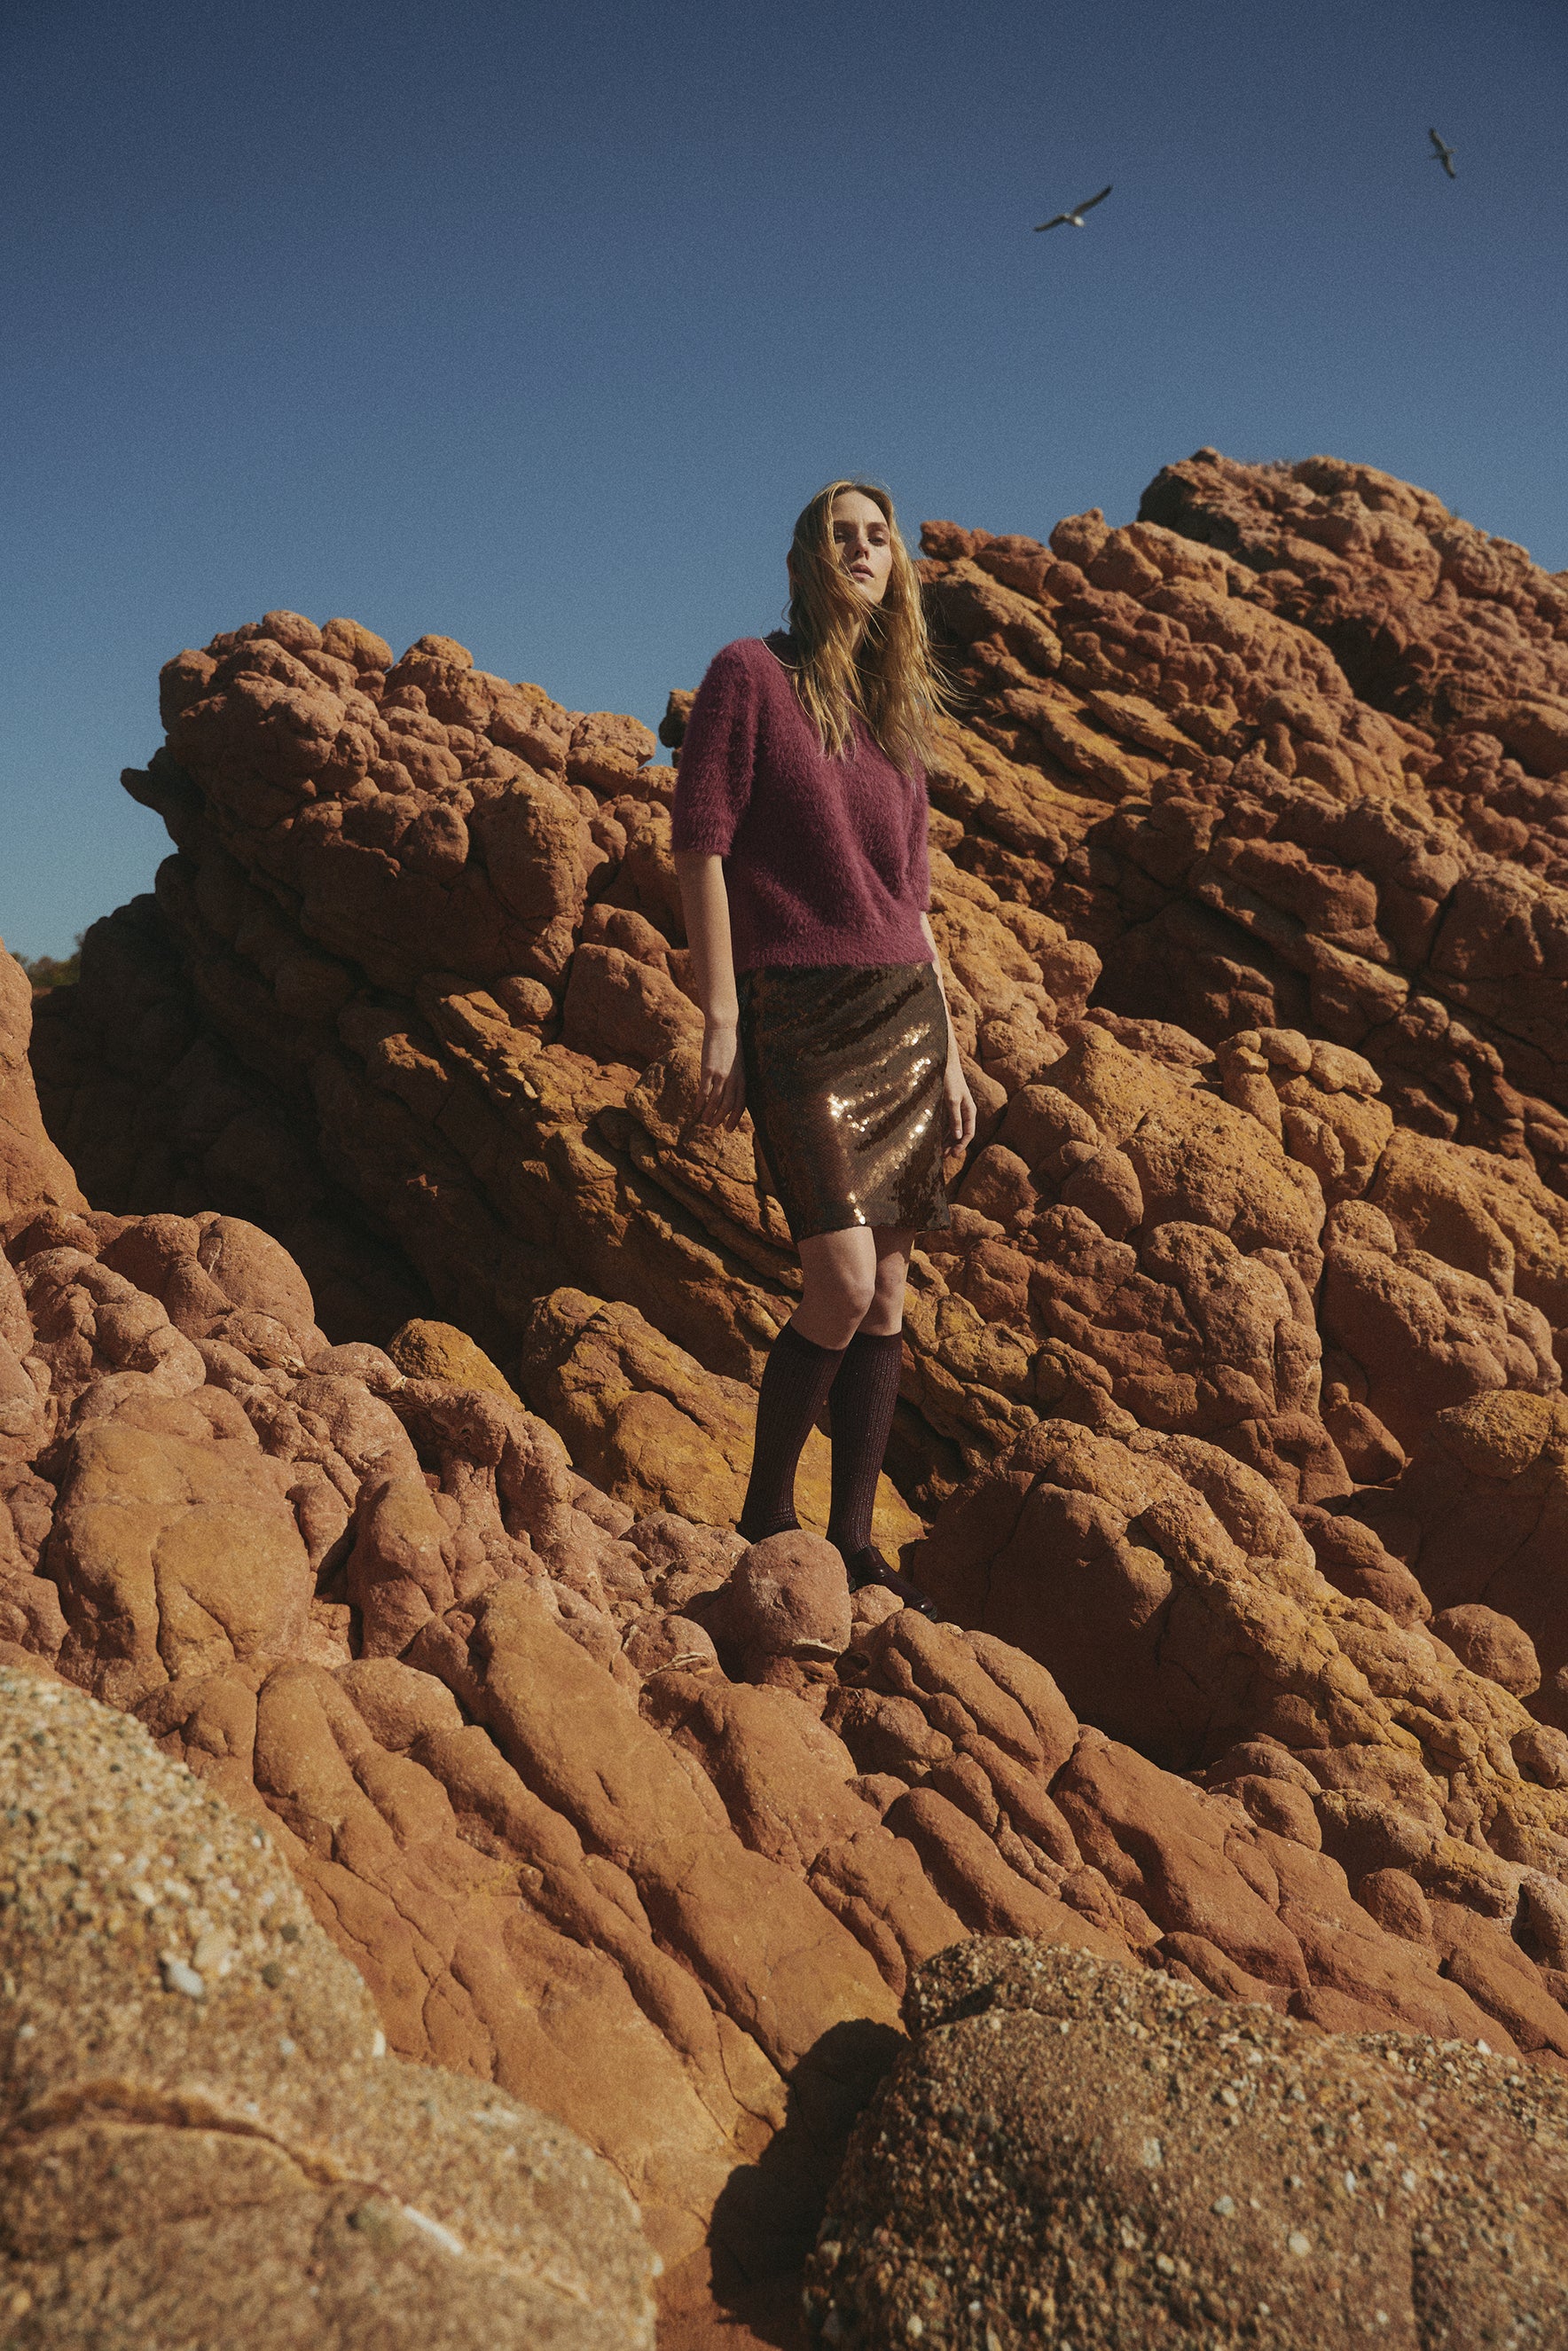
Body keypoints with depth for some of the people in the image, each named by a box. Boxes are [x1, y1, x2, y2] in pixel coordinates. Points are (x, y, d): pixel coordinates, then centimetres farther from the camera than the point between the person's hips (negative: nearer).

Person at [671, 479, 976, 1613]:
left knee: (888, 1287, 3)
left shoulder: (898, 713, 18)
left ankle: (854, 1540, 13)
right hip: (799, 1013, -6)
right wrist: (718, 1021, -14)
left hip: (904, 1010, 6)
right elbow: (702, 846, -6)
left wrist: (950, 1051, 15)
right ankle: (765, 1517, 6)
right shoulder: (750, 674, 1)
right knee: (843, 1280, -15)